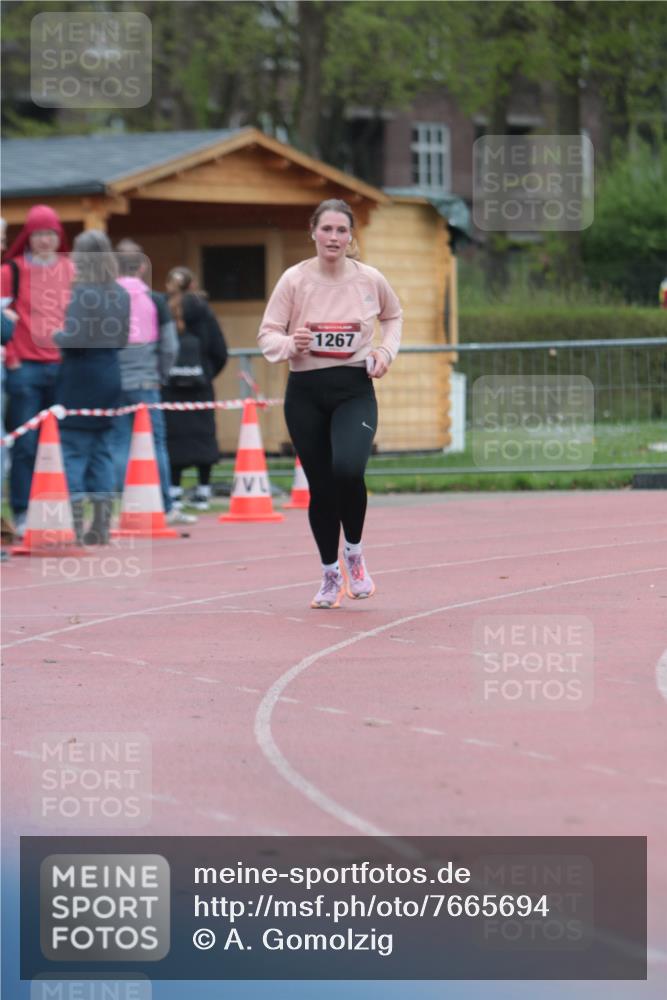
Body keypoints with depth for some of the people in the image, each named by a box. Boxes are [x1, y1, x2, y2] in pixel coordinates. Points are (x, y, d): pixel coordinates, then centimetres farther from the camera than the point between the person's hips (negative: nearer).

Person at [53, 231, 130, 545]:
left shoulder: (82, 292, -15)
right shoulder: (120, 294, 7)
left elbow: (75, 339, -20)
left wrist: (56, 336, -1)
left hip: (79, 378, -7)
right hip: (109, 375, 7)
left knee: (73, 451, -2)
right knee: (102, 450, 11)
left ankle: (74, 527, -6)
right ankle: (100, 527, 12)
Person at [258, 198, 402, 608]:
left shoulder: (370, 279, -1)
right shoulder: (294, 279, -4)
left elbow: (394, 316, 19)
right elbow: (267, 335, -2)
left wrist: (387, 351, 3)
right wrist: (291, 345, -22)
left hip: (355, 389, -1)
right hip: (305, 392, 1)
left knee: (348, 470, -26)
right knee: (320, 485, 5)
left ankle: (354, 551, 0)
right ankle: (331, 575, 24)